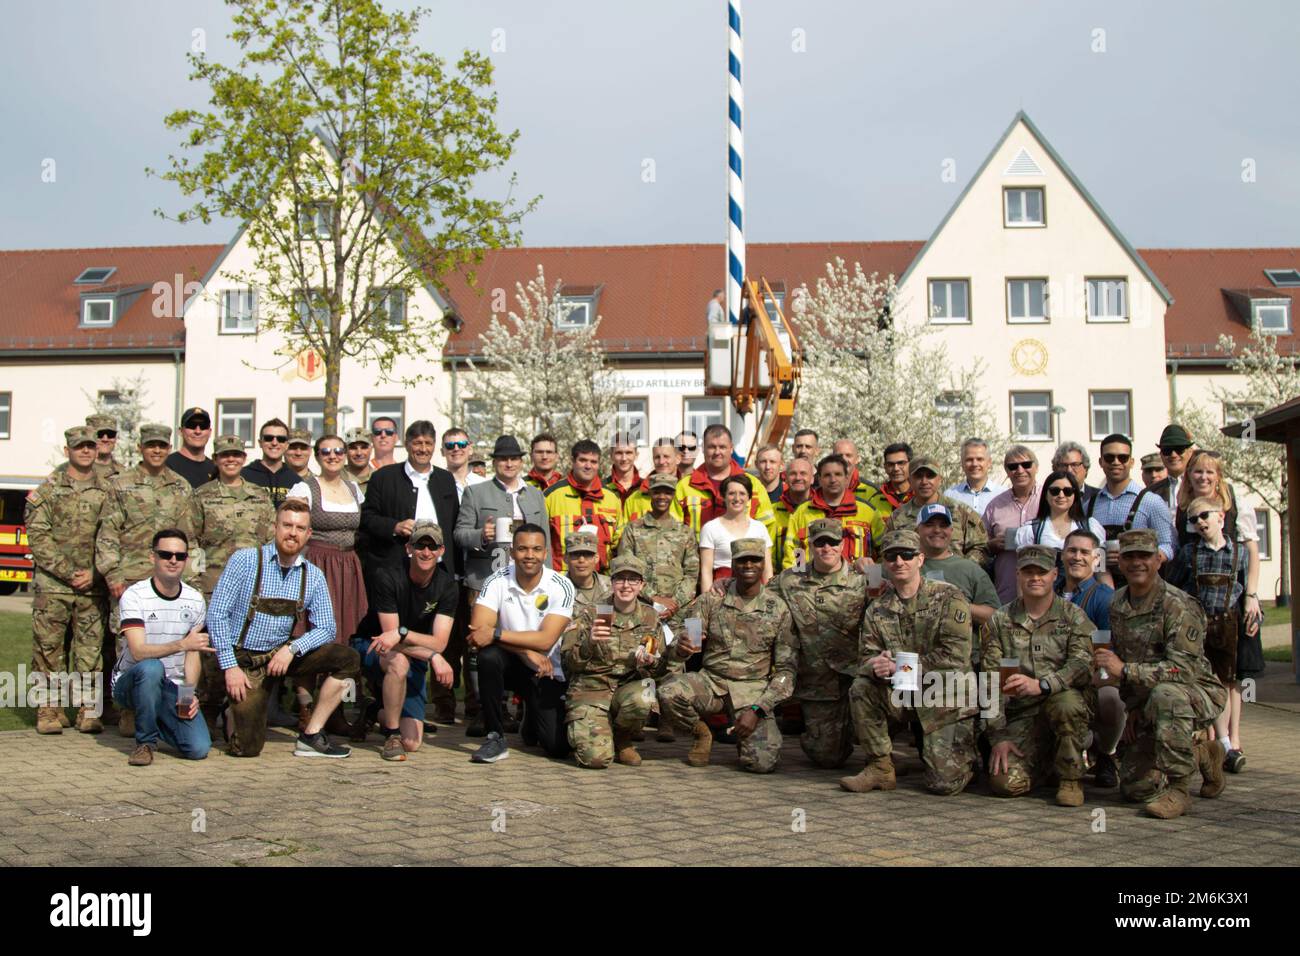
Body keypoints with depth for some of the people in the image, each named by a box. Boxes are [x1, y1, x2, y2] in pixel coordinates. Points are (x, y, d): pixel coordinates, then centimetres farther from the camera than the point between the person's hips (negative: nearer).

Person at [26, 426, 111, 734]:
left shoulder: (108, 490, 8)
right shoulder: (49, 488, 3)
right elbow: (37, 536, -3)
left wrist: (95, 573, -7)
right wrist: (67, 572, -10)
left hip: (93, 585, 1)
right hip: (52, 584, -1)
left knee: (91, 648, 2)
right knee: (48, 646, 1)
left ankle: (88, 710, 11)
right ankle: (48, 709, 11)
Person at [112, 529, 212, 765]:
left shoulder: (195, 600, 2)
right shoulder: (134, 596, -12)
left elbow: (193, 655, 5)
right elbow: (139, 651, -24)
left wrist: (190, 693, -12)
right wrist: (182, 644, -40)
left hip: (173, 688, 3)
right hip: (131, 682, -3)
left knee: (199, 749, -17)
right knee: (151, 668, -39)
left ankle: (158, 719, 15)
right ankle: (146, 742, -17)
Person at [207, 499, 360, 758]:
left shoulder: (313, 576, 0)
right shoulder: (245, 560, -10)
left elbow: (325, 628, 0)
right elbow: (217, 614, -11)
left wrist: (292, 649, -19)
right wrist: (230, 667, -16)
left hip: (282, 654, 4)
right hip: (244, 658, -4)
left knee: (347, 659, -17)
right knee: (247, 748, -12)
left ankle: (312, 736, -8)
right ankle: (234, 714, 24)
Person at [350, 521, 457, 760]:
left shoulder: (447, 586, -11)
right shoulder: (387, 577, -20)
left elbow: (439, 642, -21)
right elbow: (391, 634, -24)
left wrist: (402, 633, -39)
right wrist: (434, 656, -38)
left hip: (415, 659, 3)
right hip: (372, 647, -3)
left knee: (412, 743, -8)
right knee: (399, 661, -41)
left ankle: (377, 712, 25)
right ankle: (391, 735, -21)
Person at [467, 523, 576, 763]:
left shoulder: (561, 587, -14)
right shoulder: (497, 581, -11)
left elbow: (546, 640, -23)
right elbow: (478, 630, -21)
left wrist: (496, 634, -28)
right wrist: (527, 650, -27)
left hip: (548, 672, -1)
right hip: (511, 665, 1)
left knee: (558, 747, -14)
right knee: (488, 655, -34)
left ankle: (533, 715, 24)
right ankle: (495, 737, -17)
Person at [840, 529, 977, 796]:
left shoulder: (948, 597, -9)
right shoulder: (877, 611, 5)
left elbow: (955, 655, -18)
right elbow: (866, 657, -1)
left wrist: (899, 666, -21)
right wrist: (877, 667, -27)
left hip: (948, 700, -4)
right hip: (905, 697, 4)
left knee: (945, 783, -12)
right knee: (861, 688, -22)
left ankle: (965, 756, 25)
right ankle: (880, 767, -7)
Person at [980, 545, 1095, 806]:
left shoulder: (1073, 616, 4)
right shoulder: (1000, 621, 9)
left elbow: (1084, 665, -14)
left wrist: (1041, 684, -31)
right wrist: (998, 736, -7)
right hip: (1021, 717, 2)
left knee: (1066, 703, -37)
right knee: (1005, 782, -20)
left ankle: (1071, 776, -9)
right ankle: (1047, 763, 16)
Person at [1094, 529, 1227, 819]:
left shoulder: (1178, 606, -20)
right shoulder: (1118, 605, 3)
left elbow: (1184, 669, -29)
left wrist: (1125, 670, -33)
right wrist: (1132, 708, 8)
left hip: (1198, 695, -7)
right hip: (1150, 708, 7)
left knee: (1165, 694, -41)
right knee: (1134, 788, 1)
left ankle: (1179, 790, -25)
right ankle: (1200, 755, 28)